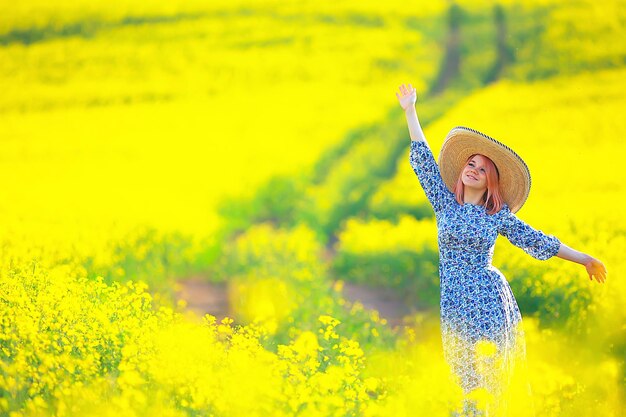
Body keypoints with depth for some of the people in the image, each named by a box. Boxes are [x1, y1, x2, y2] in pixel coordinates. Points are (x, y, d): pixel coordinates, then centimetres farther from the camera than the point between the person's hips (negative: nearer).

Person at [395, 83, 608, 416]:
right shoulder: (445, 203, 6)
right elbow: (424, 160, 4)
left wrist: (584, 259, 8)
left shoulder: (499, 215, 3)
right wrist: (410, 112, 0)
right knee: (468, 377, 4)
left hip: (488, 299, -2)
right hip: (454, 302, 2)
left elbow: (537, 240, 8)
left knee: (488, 374, -4)